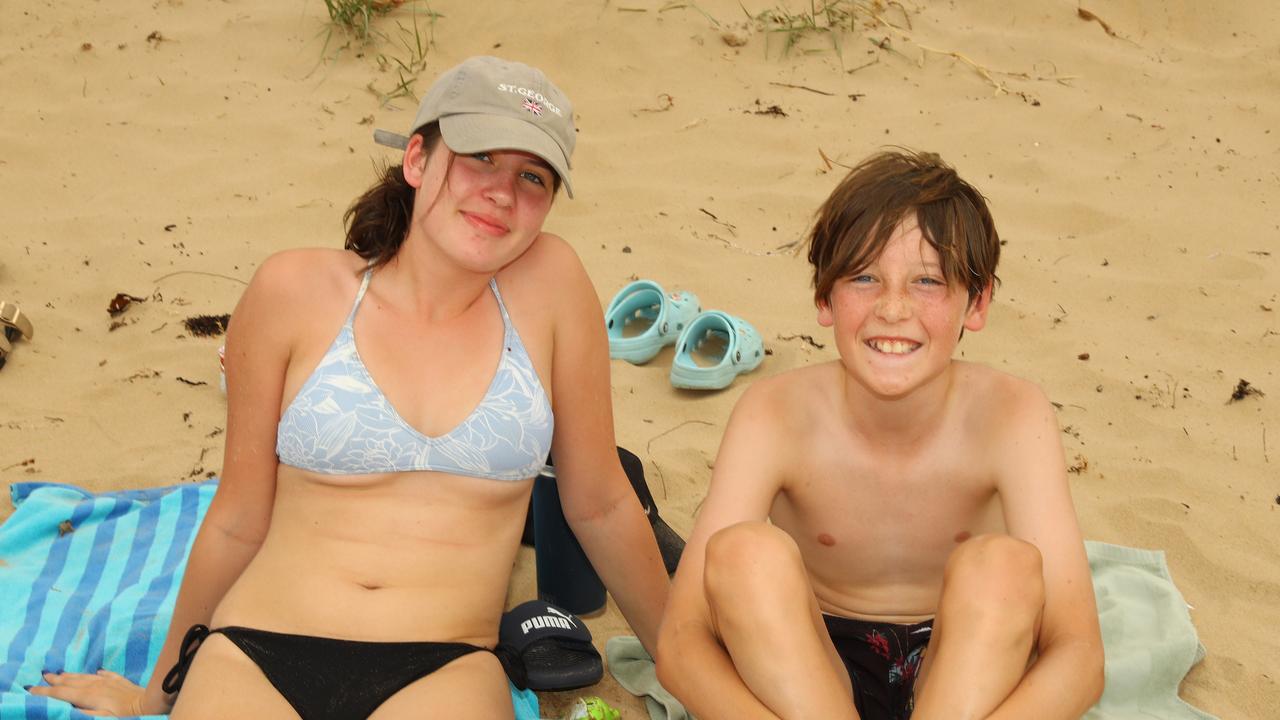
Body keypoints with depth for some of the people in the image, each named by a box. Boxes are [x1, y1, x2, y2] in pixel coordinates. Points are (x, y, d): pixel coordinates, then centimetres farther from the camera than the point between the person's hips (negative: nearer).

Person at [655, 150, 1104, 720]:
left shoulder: (1010, 416, -18)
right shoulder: (776, 415, -18)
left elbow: (1078, 653, -26)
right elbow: (680, 641, -24)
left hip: (964, 673, 0)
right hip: (804, 674, 0)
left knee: (1005, 564, -30)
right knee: (743, 551, -28)